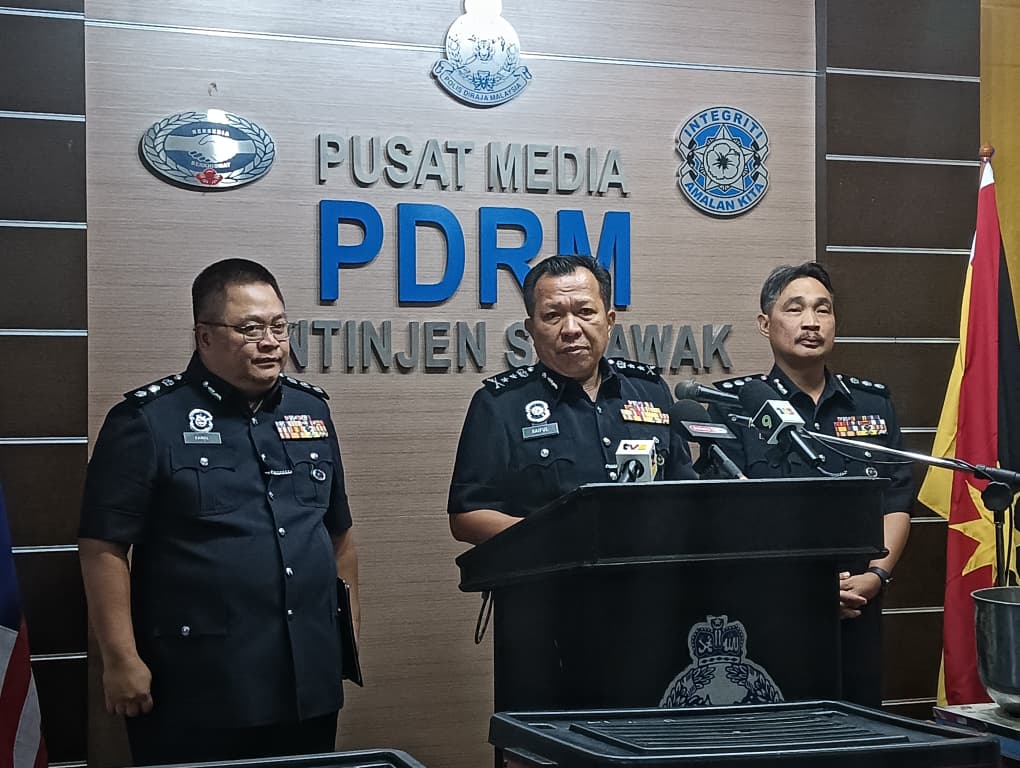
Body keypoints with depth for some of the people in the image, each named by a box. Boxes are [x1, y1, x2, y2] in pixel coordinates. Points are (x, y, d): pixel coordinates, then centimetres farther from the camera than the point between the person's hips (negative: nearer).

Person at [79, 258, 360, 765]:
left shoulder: (311, 409, 10)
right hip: (195, 690, -5)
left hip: (309, 681, 5)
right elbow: (104, 546, -10)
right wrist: (122, 660, -13)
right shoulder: (149, 420, -8)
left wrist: (350, 624, 16)